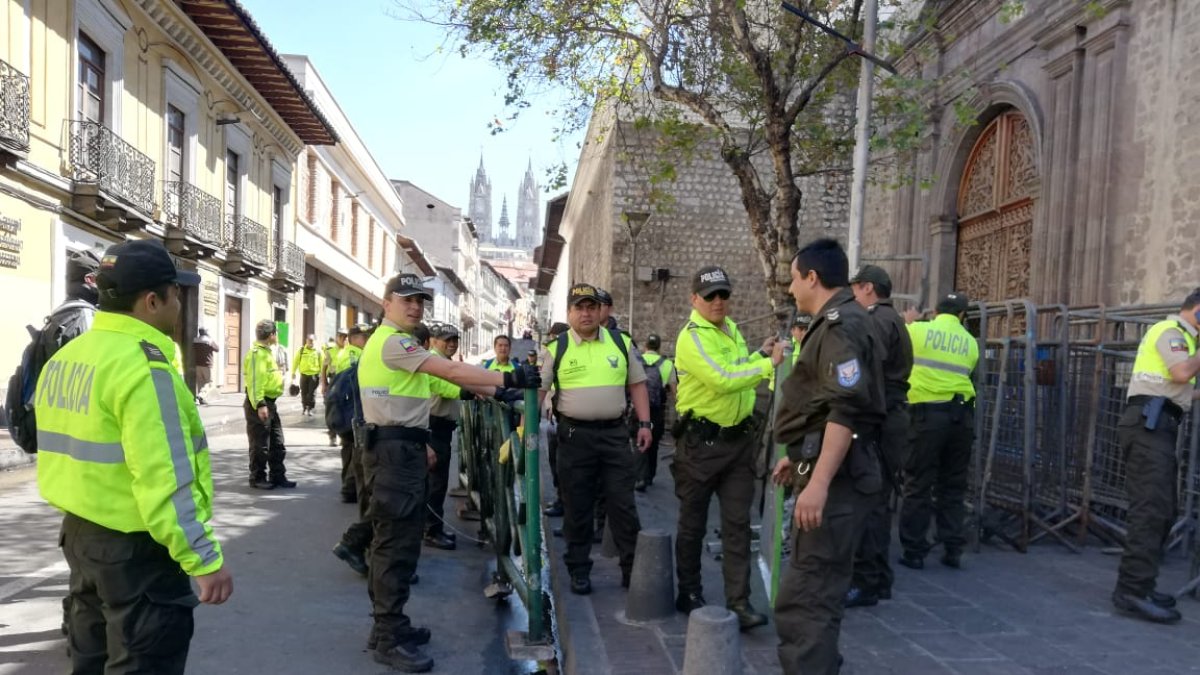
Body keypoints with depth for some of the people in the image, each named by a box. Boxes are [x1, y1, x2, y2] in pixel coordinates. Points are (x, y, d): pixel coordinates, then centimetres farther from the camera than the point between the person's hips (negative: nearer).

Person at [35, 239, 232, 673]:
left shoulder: (65, 357, 8)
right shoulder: (142, 366, -22)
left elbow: (71, 448, 14)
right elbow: (165, 481, -26)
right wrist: (204, 558, -22)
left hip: (80, 532, 9)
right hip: (134, 546, -9)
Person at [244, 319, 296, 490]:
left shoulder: (267, 352, 17)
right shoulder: (257, 353, -15)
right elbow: (254, 381, -23)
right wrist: (259, 405, -28)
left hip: (270, 403, 10)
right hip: (259, 405, -10)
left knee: (277, 444, 13)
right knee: (260, 445, -1)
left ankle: (278, 476, 20)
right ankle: (257, 479, 9)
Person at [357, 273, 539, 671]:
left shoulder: (393, 342, 20)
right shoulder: (392, 341, -15)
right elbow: (450, 371, -24)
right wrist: (507, 379, -27)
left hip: (400, 448, 11)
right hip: (394, 451, -11)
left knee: (392, 540, 15)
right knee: (397, 542, -8)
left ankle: (387, 625, 25)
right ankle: (389, 640, -1)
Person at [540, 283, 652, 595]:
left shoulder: (621, 343, 6)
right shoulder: (556, 348, 1)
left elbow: (637, 384, 10)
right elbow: (538, 390, 0)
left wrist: (644, 423, 3)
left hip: (614, 433, 1)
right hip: (574, 435, -1)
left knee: (623, 505, 4)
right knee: (577, 507, 8)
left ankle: (633, 569, 14)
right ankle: (579, 571, 21)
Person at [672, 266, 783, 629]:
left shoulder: (731, 328, 11)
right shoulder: (692, 337, -16)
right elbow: (723, 380, -29)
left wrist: (760, 354, 7)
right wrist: (769, 364, -22)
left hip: (740, 439, 7)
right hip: (701, 441, -7)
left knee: (737, 523, 3)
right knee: (693, 523, 9)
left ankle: (739, 602, 7)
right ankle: (689, 593, 24)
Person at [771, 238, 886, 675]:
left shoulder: (840, 324, -13)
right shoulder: (835, 323, 19)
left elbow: (846, 410, -24)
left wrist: (818, 482, -29)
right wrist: (801, 458, 28)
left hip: (834, 476, -11)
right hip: (829, 470, 11)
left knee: (804, 597, -11)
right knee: (819, 588, 20)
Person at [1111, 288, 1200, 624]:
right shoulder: (1170, 330, -3)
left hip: (1157, 426, 11)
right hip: (1149, 424, -11)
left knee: (1160, 510, 10)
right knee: (1151, 508, -16)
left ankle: (1139, 585, 14)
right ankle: (1133, 591, -19)